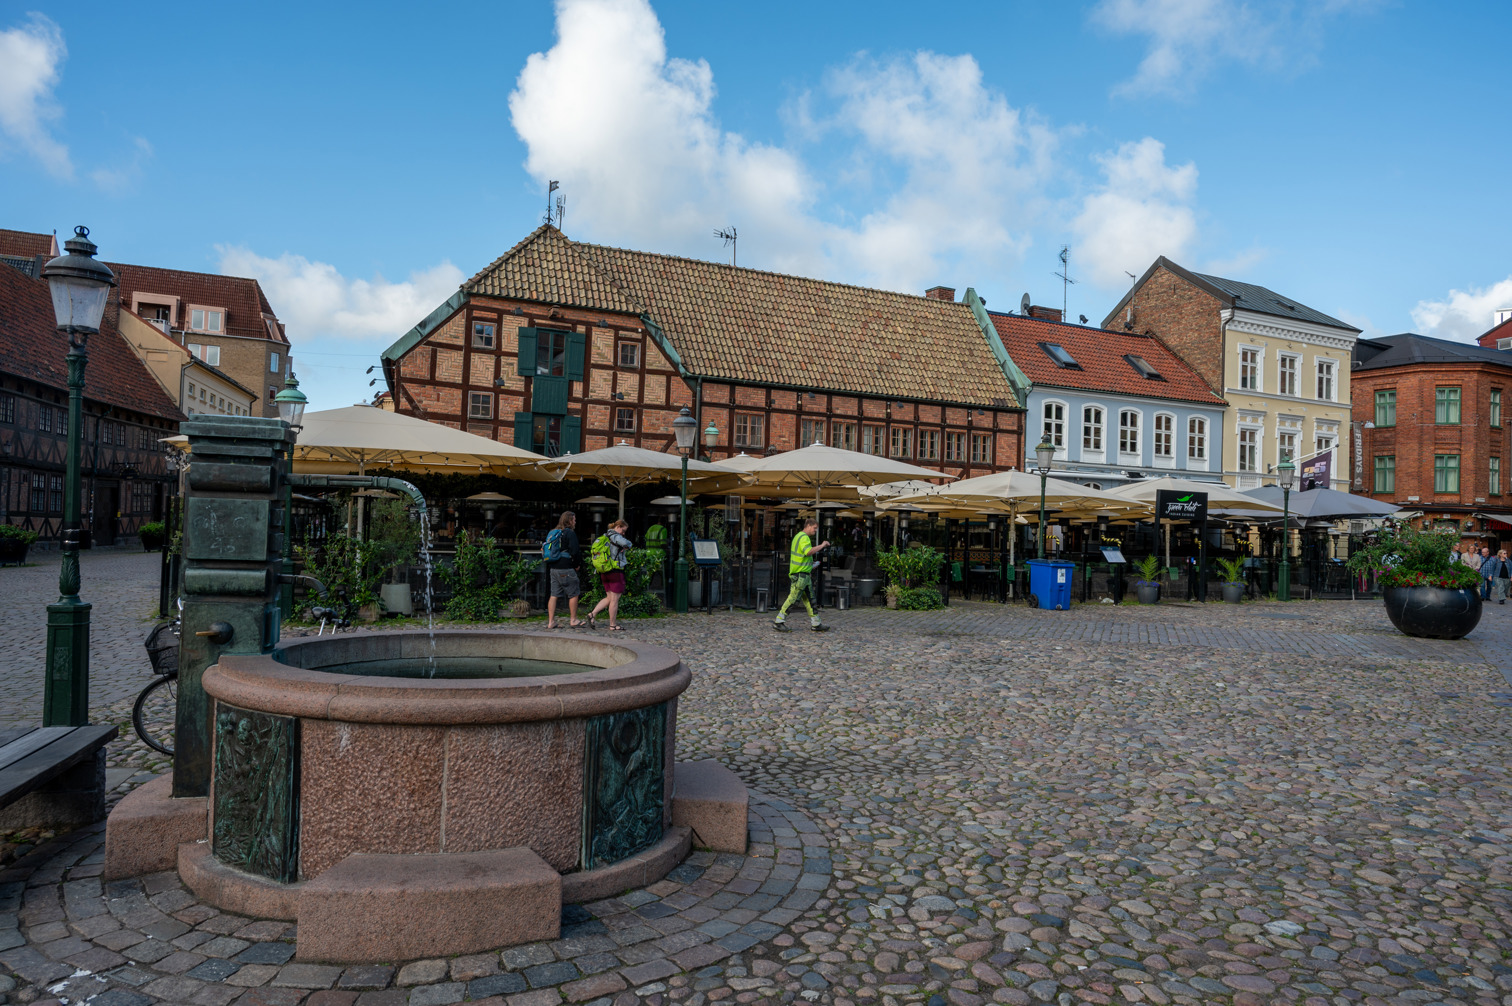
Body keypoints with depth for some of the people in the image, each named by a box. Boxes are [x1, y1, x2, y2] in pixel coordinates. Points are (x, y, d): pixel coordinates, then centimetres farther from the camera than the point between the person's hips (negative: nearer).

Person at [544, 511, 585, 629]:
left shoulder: (553, 532, 13)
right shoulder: (570, 533, -11)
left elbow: (546, 550, 18)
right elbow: (575, 551, -16)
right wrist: (577, 564, 0)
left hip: (553, 569, 8)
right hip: (566, 569, -7)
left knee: (554, 595, 8)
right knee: (574, 594, 5)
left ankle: (551, 621, 7)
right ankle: (573, 620, 9)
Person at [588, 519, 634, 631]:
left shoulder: (604, 537, 16)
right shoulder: (614, 536, -11)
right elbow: (626, 543, -31)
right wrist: (626, 548, -6)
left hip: (604, 572, 9)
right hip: (616, 571, -9)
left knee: (609, 598, 16)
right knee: (615, 599, -1)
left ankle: (592, 614, 5)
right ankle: (613, 625, 5)